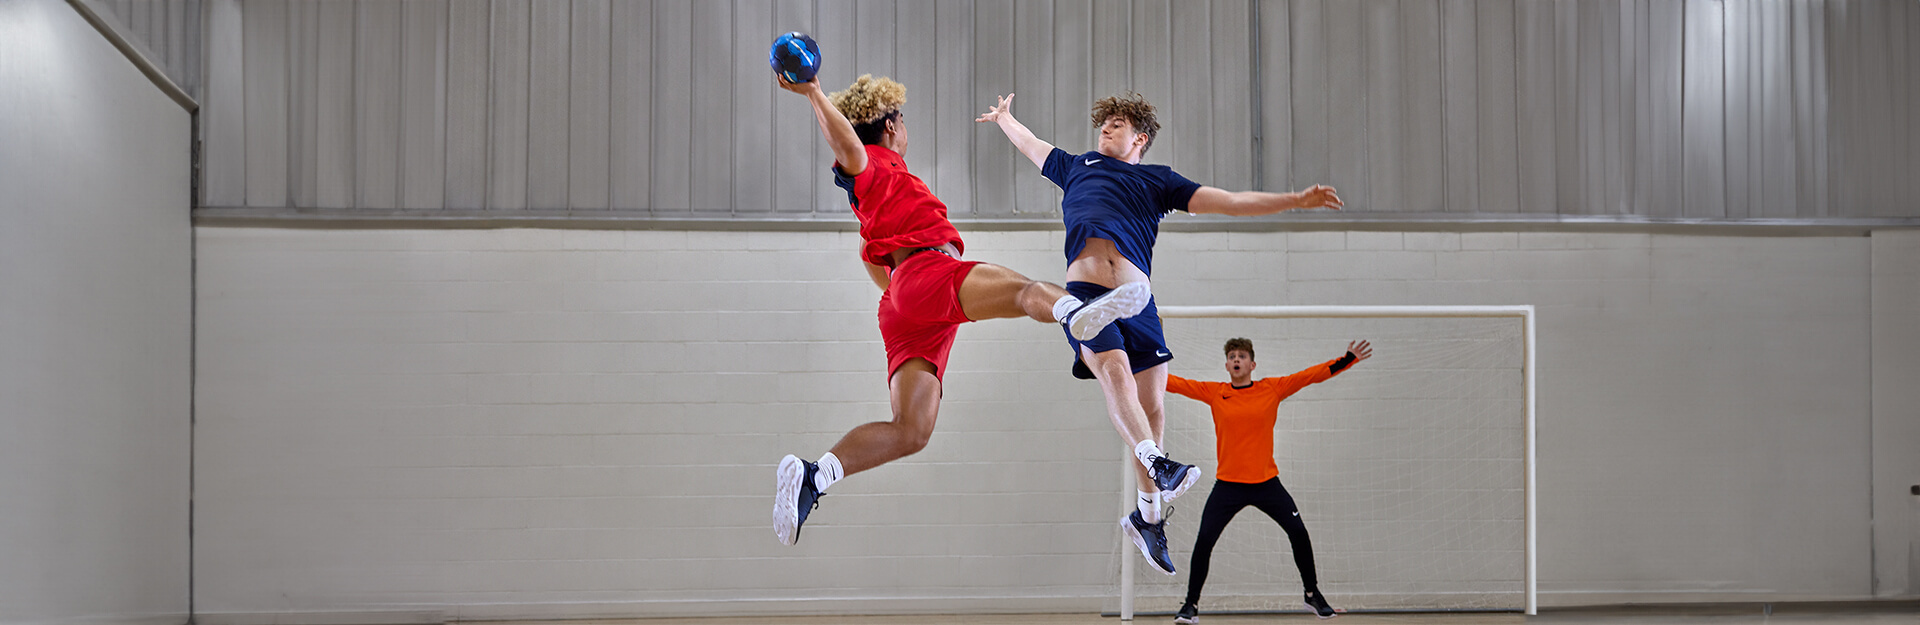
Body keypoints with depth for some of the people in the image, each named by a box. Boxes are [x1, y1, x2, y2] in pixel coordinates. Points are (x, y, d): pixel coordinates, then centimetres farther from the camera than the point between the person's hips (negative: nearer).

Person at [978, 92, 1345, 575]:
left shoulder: (1159, 181, 22)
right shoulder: (1076, 167, 27)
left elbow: (1231, 202, 16)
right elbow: (1028, 142, 45)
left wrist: (1296, 200, 10)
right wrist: (1003, 117, 60)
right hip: (1084, 294, -1)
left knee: (1152, 403, -3)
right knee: (1114, 368, -29)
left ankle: (1147, 516, 9)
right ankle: (1156, 463, -48)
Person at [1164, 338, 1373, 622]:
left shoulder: (1272, 389, 1)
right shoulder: (1214, 393, 1)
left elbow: (1313, 375, 1)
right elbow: (1174, 383, 1)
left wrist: (1349, 359, -3)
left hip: (1266, 481, 1)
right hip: (1228, 484, 0)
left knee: (1298, 532, -3)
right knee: (1204, 541, -10)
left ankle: (1312, 594, 18)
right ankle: (1191, 605, 3)